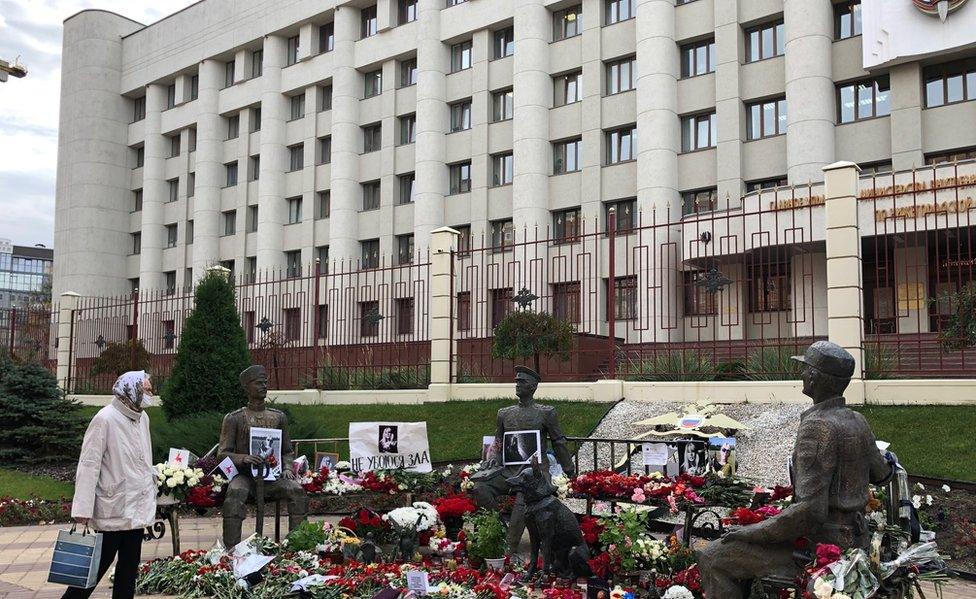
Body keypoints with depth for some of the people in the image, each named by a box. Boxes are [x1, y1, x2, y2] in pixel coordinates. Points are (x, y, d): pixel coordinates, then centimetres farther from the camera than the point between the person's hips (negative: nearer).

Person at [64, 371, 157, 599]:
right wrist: (83, 510, -22)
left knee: (129, 568, 14)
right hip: (113, 511, -7)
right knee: (97, 566, 2)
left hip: (138, 509, 7)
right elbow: (89, 465, -18)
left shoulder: (142, 418, 8)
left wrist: (151, 498, 14)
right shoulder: (105, 419, -16)